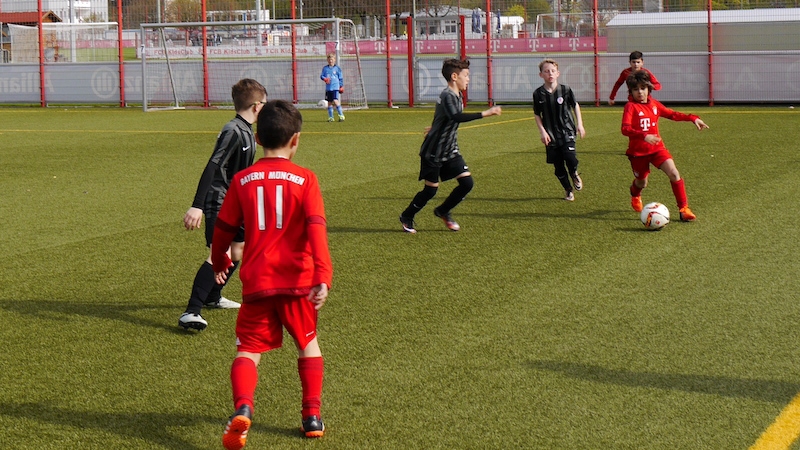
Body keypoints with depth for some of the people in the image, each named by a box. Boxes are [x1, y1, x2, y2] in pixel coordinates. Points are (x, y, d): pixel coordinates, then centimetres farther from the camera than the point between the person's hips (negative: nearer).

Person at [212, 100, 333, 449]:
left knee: (248, 349, 4)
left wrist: (219, 262, 28)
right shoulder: (304, 179, -4)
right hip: (297, 280, 0)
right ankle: (313, 413, 18)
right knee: (308, 343, 21)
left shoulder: (242, 180, 1)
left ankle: (243, 407, -22)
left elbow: (224, 228, 10)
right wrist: (323, 276, -21)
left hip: (256, 282, 0)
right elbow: (316, 229, -15)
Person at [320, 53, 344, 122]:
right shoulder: (325, 68, 8)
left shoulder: (337, 68, 2)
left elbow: (341, 78, 8)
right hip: (328, 88, 4)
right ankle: (331, 117, 17)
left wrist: (341, 86, 9)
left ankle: (341, 115, -9)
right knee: (329, 102, 8)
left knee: (335, 101, -17)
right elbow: (321, 76, 9)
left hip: (335, 87, -4)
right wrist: (324, 78, -13)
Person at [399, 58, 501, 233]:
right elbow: (456, 117, -41)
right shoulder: (447, 96, -23)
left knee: (467, 182, -3)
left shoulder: (457, 96, 7)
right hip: (433, 152, -8)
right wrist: (485, 113, -44)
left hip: (450, 151, 8)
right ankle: (406, 217, 23)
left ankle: (443, 212, 18)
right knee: (431, 189, 0)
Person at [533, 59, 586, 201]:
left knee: (571, 158, -20)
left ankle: (574, 174, 15)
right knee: (558, 165, 5)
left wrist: (579, 124, 5)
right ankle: (568, 190, 26)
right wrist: (542, 131, -3)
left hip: (567, 132, -1)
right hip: (551, 135, 1)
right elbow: (537, 114, 6)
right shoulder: (538, 94, -4)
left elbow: (575, 106, 10)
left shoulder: (565, 90, -5)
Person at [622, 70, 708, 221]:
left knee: (674, 174, -15)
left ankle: (684, 209, -9)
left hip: (657, 148, 4)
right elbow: (625, 129, -26)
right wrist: (644, 136, -41)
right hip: (638, 151, -3)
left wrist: (692, 118, 7)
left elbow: (672, 114, 17)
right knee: (642, 183, 12)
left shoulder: (654, 104, 4)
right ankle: (635, 195, 51)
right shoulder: (631, 107, -13)